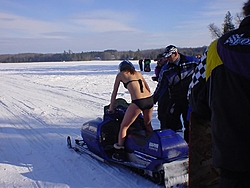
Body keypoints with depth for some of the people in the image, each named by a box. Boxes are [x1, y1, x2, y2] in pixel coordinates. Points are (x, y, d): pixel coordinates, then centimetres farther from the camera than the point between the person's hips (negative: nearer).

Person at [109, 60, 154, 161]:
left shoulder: (120, 74, 14)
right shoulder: (137, 73, 25)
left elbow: (114, 92, 15)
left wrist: (111, 107, 24)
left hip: (137, 102, -5)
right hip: (150, 99, 6)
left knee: (123, 127, 9)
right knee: (148, 125, 27)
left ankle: (119, 154, 13)